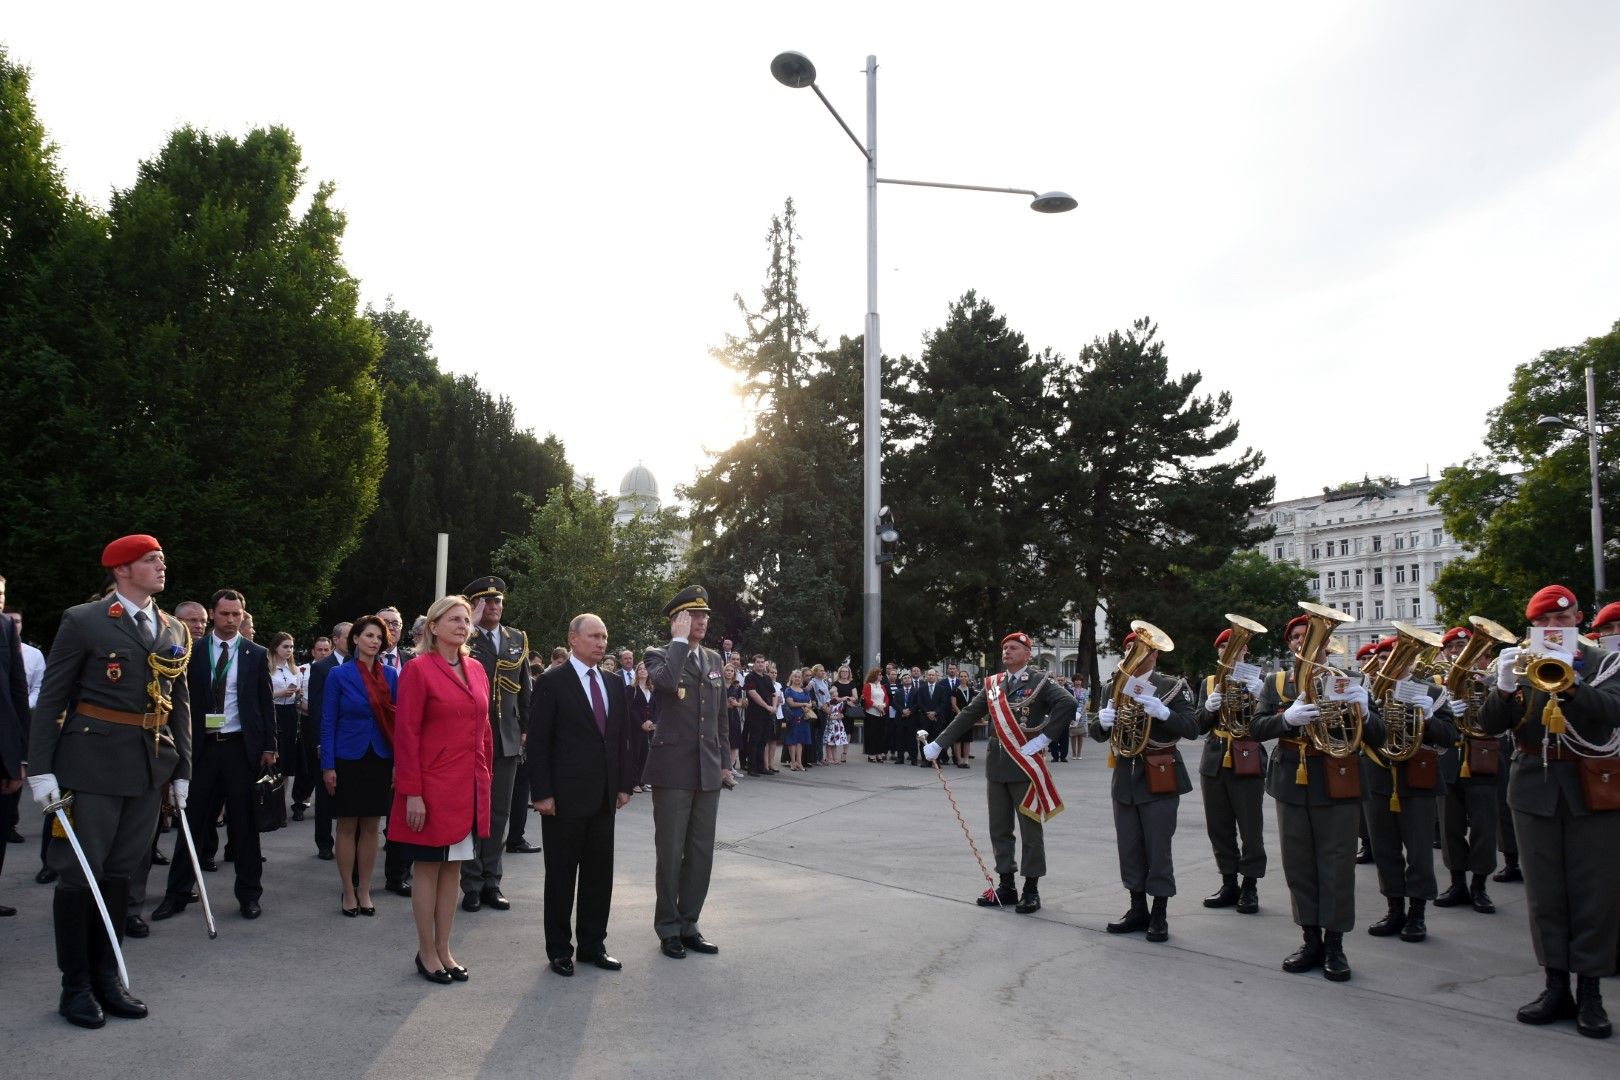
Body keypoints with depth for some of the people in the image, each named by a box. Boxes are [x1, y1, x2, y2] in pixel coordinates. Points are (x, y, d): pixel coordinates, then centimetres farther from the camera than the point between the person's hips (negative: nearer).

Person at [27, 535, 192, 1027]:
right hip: (92, 762, -5)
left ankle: (106, 977, 22)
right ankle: (75, 986, 13)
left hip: (149, 766, 5)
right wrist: (41, 768, -10)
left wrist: (181, 770, 10)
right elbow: (51, 698, -5)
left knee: (120, 871, 12)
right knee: (80, 872, 1)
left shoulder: (174, 631, 11)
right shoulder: (83, 621, -4)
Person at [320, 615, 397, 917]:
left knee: (371, 827, 7)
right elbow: (328, 722, -3)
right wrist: (328, 766, -8)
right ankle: (348, 892, 16)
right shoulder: (338, 675, -3)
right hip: (348, 759, -2)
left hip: (380, 760, 2)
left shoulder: (390, 675, 3)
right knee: (347, 826, 5)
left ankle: (364, 891, 18)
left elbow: (397, 719, 4)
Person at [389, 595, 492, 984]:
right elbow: (406, 735, -12)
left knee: (454, 868, 11)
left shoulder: (476, 670, 9)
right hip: (432, 787, -6)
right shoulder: (418, 669, -9)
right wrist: (412, 793, -15)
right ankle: (426, 953, 16)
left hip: (470, 788, 6)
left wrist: (484, 779, 10)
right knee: (427, 868, 4)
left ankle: (444, 950, 21)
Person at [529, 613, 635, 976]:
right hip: (565, 797, -6)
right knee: (561, 875, 6)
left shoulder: (613, 685, 11)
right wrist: (542, 793, -14)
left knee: (600, 874, 11)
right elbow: (538, 741, -10)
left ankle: (593, 945, 23)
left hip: (604, 797, 6)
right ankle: (559, 949, 18)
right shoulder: (553, 682, -8)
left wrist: (623, 784, 10)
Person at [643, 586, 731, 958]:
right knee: (671, 852, 3)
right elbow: (667, 680, -30)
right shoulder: (659, 656, -4)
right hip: (672, 770, -5)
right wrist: (680, 639, -18)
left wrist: (725, 761, 15)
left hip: (708, 772, 6)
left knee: (701, 852, 9)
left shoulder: (714, 659, 13)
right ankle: (668, 928, 16)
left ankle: (688, 924, 21)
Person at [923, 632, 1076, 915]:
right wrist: (938, 743, -1)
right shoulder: (992, 684, 10)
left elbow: (1067, 703, -18)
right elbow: (967, 715, 6)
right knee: (999, 829, 10)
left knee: (1031, 829, 3)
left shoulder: (1039, 682, -4)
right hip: (996, 766, 5)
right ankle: (1006, 886, 21)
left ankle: (1031, 890, 12)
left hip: (1025, 767, -5)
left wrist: (1043, 737, -20)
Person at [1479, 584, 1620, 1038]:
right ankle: (1557, 987, 13)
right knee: (1545, 894, 5)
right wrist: (1504, 688, -22)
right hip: (1535, 791, 2)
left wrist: (1566, 683, -32)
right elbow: (1491, 724, -2)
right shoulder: (1522, 665, 8)